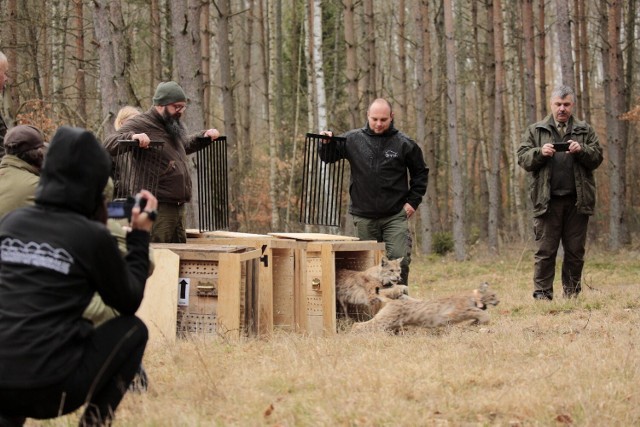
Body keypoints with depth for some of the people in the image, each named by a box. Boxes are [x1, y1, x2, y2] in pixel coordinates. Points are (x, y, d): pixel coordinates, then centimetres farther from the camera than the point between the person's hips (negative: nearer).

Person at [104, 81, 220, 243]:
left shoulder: (173, 125, 20)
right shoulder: (139, 124, -8)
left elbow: (186, 145, 43)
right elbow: (109, 144, -21)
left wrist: (204, 137, 29)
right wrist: (132, 137, -37)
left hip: (179, 207, 9)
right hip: (157, 207, -9)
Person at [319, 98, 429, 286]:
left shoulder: (404, 143, -2)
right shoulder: (352, 139, 1)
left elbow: (420, 173, 9)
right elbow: (329, 157, 10)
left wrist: (413, 201, 1)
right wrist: (327, 143, -12)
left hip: (395, 216, -2)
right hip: (364, 217, 2)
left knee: (400, 260, -10)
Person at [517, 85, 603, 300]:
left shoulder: (585, 131, 13)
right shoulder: (535, 131, 11)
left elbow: (597, 157, 6)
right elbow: (523, 159, 5)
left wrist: (581, 150, -13)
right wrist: (540, 152, -14)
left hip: (577, 200, 1)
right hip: (547, 200, -1)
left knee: (575, 250, 6)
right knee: (545, 250, -3)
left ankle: (572, 292, 14)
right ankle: (542, 294, -1)